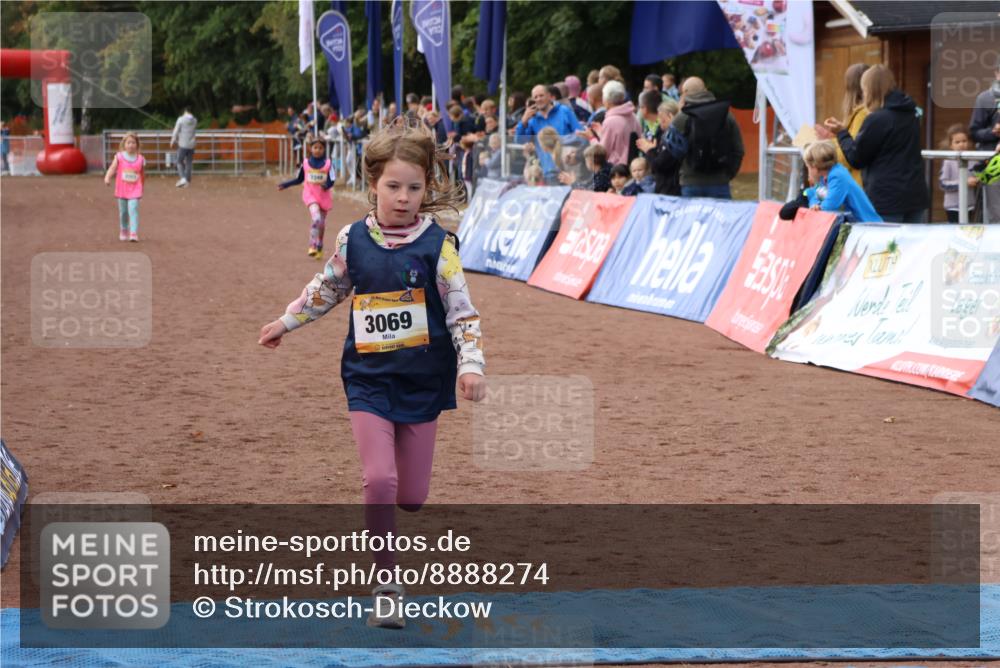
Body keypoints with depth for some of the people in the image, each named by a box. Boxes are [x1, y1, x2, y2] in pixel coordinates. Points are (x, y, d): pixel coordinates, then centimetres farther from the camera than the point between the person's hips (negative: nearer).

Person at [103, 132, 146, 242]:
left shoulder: (140, 159, 1)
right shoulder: (119, 157, -1)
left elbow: (143, 175, 12)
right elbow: (112, 168, -11)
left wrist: (142, 186, 18)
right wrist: (107, 177, -29)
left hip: (135, 189, -1)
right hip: (122, 189, 1)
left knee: (133, 210, -15)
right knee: (123, 211, 11)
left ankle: (134, 233, -17)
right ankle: (123, 232, 30)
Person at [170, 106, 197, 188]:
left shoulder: (181, 119, -8)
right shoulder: (195, 120, 4)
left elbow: (176, 131, -6)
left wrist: (172, 142, 6)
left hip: (182, 145, -4)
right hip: (191, 145, 4)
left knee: (180, 162, 5)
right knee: (189, 163, 10)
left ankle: (182, 178, -13)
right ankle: (187, 181, 11)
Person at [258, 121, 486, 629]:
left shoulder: (436, 245, -7)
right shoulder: (353, 240, -1)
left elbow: (462, 311, -6)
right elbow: (326, 290, 17)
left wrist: (470, 364, -18)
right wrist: (285, 322, 25)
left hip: (423, 383, 0)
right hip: (368, 382, 0)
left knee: (411, 496, 4)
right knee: (379, 481, -16)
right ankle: (386, 587, -3)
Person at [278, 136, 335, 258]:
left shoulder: (327, 164, -3)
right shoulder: (306, 164, 1)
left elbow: (331, 181, -6)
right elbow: (299, 179, 15)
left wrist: (326, 185, -28)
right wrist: (285, 185, 9)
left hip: (324, 196, 1)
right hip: (310, 195, -1)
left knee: (322, 223, 11)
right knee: (316, 218, -26)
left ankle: (319, 248, 30)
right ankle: (312, 246, -23)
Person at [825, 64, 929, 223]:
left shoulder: (877, 120, -14)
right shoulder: (911, 116, 11)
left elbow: (855, 158, -8)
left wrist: (841, 132, 6)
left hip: (886, 201, -7)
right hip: (916, 197, 7)